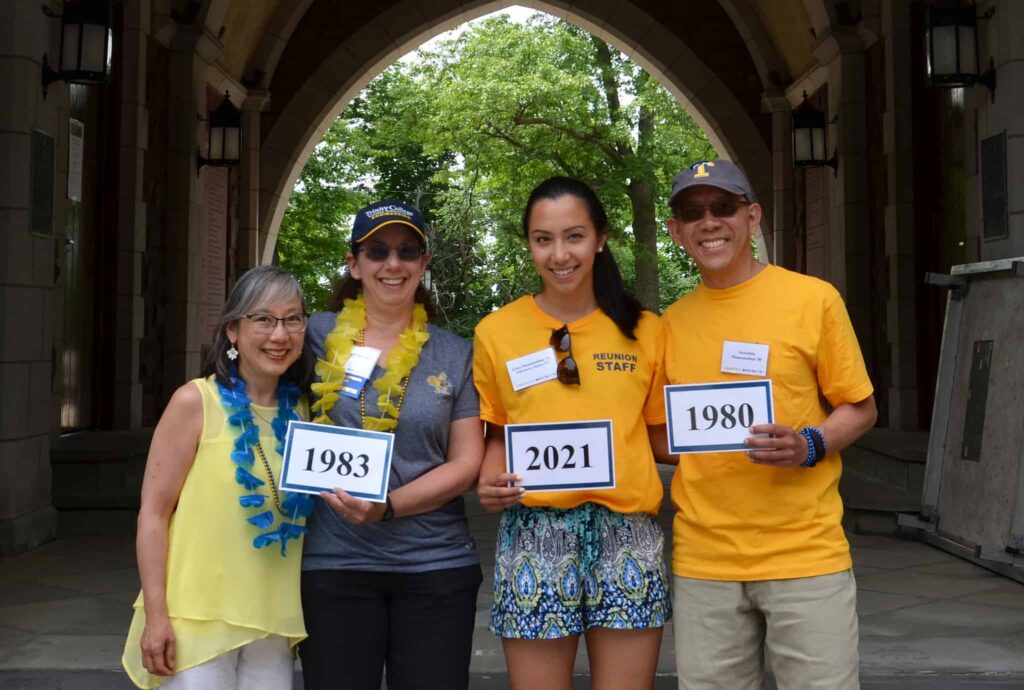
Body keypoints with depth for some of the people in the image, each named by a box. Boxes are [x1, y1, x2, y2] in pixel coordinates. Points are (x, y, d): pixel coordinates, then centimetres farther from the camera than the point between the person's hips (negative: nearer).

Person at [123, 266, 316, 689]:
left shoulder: (302, 411, 4)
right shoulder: (195, 402, -8)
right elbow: (154, 512, -8)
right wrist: (155, 613, -11)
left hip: (272, 620, 4)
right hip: (198, 617, -4)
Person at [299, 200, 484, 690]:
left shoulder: (454, 354, 4)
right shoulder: (318, 337, 2)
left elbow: (466, 462, 1)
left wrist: (388, 506, -14)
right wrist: (340, 499, -8)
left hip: (437, 567, 1)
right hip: (334, 566, -1)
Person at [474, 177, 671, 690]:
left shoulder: (644, 331, 3)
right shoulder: (496, 331, 2)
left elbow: (663, 434, 12)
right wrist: (490, 481, -6)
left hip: (628, 535, 1)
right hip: (534, 534, 0)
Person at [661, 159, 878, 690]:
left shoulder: (813, 298, -2)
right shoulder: (672, 323, 7)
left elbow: (860, 409, 2)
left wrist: (809, 446, -15)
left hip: (805, 552, -2)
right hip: (703, 560, 3)